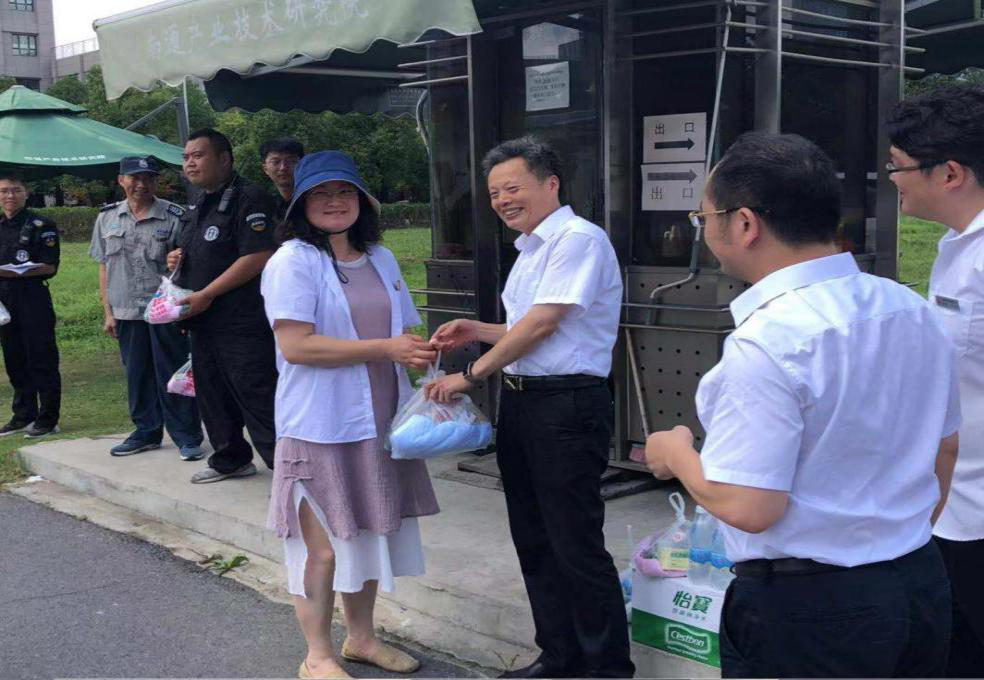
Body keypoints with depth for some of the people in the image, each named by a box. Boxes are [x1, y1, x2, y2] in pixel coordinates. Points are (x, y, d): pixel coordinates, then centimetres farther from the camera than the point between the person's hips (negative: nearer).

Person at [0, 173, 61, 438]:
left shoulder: (40, 225, -4)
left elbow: (50, 267, -11)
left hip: (33, 299, -6)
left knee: (42, 361, -3)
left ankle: (47, 420, 3)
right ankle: (24, 416, 21)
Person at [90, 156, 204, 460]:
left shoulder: (174, 217, -5)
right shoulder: (107, 218, 8)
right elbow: (104, 267, 11)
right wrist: (108, 312, 8)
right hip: (127, 313, 4)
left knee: (173, 376, 0)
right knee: (137, 376, 12)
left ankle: (187, 437, 9)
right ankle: (147, 432, 25)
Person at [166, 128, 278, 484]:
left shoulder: (248, 198, -12)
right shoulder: (198, 206, 18)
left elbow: (257, 258, -22)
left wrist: (206, 295, -19)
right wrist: (178, 257, 8)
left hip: (242, 323, -9)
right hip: (204, 322, 9)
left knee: (256, 397, -9)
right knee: (211, 394, 15)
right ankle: (230, 458, 29)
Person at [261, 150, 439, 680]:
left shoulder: (380, 259, 12)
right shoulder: (293, 262, -10)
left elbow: (401, 333, 22)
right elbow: (296, 344, -20)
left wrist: (419, 354, -2)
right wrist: (385, 349, -20)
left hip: (379, 423, 7)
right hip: (320, 427, -7)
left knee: (368, 532, 16)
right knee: (322, 546, 1)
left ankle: (361, 637, 33)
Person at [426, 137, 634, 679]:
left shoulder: (578, 239, -12)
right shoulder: (529, 249, 16)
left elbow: (542, 325, -17)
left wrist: (471, 375, -11)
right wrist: (476, 330, 11)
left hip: (568, 404, -10)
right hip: (520, 402, 10)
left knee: (576, 543, -3)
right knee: (533, 540, 15)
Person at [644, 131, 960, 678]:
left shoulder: (767, 341, -24)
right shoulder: (912, 308, 1)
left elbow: (747, 507, -25)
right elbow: (945, 448, 12)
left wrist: (676, 454, -7)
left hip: (804, 610, -7)